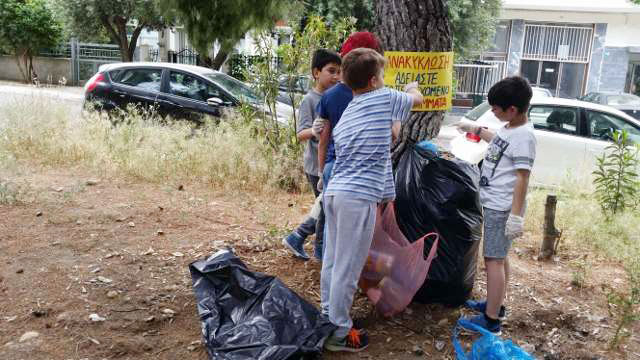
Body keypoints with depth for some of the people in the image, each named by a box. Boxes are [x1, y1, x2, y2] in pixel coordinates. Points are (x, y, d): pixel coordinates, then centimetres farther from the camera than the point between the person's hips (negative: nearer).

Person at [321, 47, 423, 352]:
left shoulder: (347, 114, 19)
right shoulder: (385, 98, 1)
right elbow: (417, 98, 21)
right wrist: (412, 87, 42)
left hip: (334, 191, 8)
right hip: (359, 197, -8)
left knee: (332, 261, 15)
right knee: (347, 268, 0)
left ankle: (329, 318, 28)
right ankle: (339, 333, 10)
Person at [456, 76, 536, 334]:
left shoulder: (524, 135, -20)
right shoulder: (509, 128, 8)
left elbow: (522, 178, -21)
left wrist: (516, 216, -22)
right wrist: (476, 130, 34)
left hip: (501, 207, -10)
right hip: (493, 203, 10)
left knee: (494, 259, -6)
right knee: (499, 257, 19)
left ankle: (490, 320, -1)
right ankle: (496, 305, 33)